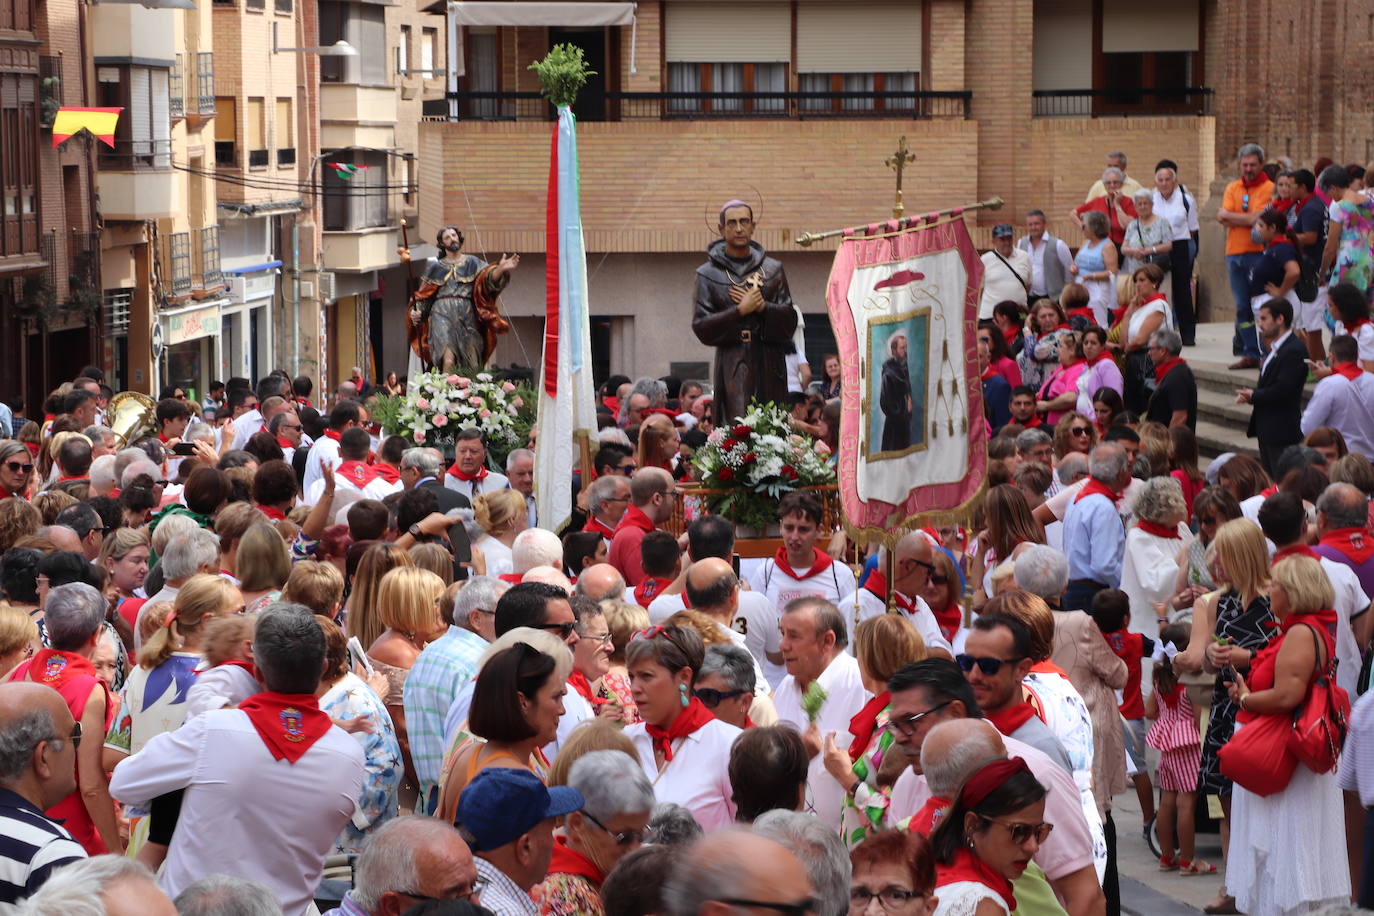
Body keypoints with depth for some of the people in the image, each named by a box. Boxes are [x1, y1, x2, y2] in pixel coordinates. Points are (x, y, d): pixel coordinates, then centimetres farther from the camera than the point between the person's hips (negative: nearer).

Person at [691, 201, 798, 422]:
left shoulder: (773, 269, 13)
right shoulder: (708, 274, 6)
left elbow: (789, 320, 6)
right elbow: (701, 327, -3)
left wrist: (762, 307, -11)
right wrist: (740, 311, -12)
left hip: (769, 366, 3)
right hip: (733, 368, -3)